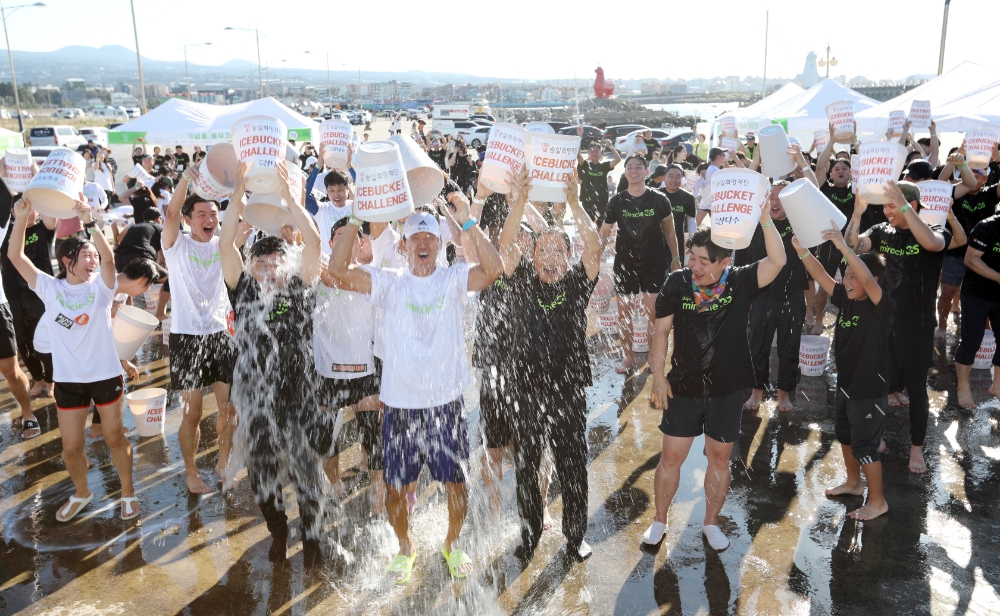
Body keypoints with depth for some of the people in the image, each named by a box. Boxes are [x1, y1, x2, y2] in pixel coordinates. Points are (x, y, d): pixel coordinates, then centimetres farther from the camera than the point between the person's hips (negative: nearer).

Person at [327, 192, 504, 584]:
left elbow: (494, 268, -19)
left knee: (456, 482, 11)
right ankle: (405, 548, 38)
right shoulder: (389, 283, 0)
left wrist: (467, 222, -25)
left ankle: (452, 544, 38)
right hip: (400, 404, 1)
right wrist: (355, 220, -18)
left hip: (446, 403, 0)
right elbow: (338, 270, -12)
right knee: (396, 487, 12)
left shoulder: (453, 279, -1)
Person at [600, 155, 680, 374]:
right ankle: (628, 358, 20)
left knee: (653, 312, -1)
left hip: (654, 263, -1)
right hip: (625, 263, 1)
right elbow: (604, 231, 3)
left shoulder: (659, 199, -3)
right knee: (624, 312, 6)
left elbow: (669, 230, 7)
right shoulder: (617, 201, 0)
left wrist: (675, 258, 7)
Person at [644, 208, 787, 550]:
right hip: (684, 387, 0)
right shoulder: (676, 282, -9)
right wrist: (658, 374, -6)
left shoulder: (740, 282, -9)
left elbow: (777, 261, -24)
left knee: (719, 458, 13)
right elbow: (661, 330, -2)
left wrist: (765, 220, -34)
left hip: (727, 389, 0)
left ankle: (711, 523, 33)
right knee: (671, 457, 7)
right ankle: (659, 520, 27)